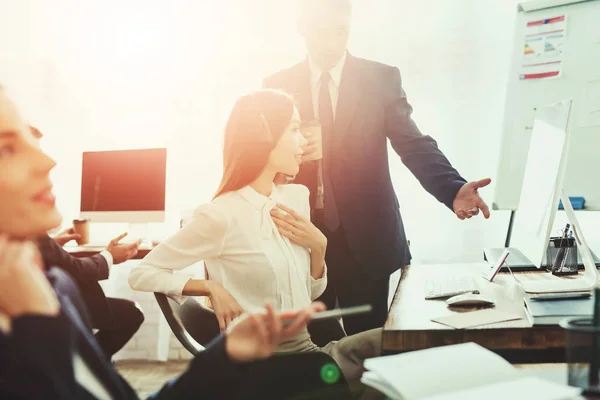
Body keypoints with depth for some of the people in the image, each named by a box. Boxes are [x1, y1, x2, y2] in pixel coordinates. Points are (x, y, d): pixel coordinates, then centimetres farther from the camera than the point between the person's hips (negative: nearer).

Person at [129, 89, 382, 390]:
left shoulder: (297, 196, 6)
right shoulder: (221, 215, -15)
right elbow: (140, 274, -9)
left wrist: (318, 246, -5)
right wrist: (212, 288, -20)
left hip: (307, 349, 7)